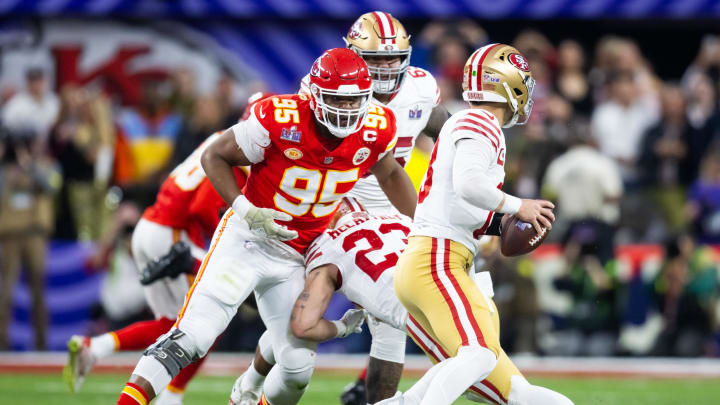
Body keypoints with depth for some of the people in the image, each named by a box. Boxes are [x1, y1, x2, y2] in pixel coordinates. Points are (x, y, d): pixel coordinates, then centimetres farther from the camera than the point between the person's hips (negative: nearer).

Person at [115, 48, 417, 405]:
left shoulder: (375, 131, -10)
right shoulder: (279, 121, -23)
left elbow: (390, 174, 14)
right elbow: (215, 157, -9)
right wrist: (245, 211, -21)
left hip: (295, 255, 5)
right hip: (248, 238, -5)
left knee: (298, 367, 1)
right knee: (193, 334, -20)